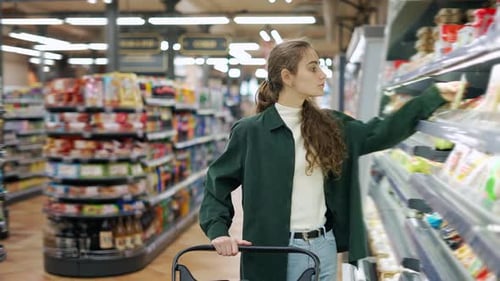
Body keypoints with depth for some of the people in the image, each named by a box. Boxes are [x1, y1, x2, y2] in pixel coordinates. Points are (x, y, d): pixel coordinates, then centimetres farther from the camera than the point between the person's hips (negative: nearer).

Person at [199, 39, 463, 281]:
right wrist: (218, 230, -14)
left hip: (324, 246, 5)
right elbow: (218, 181, 0)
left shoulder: (329, 125, 6)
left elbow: (381, 133, 2)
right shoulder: (249, 131, -7)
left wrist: (436, 95, -4)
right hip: (276, 251, -5)